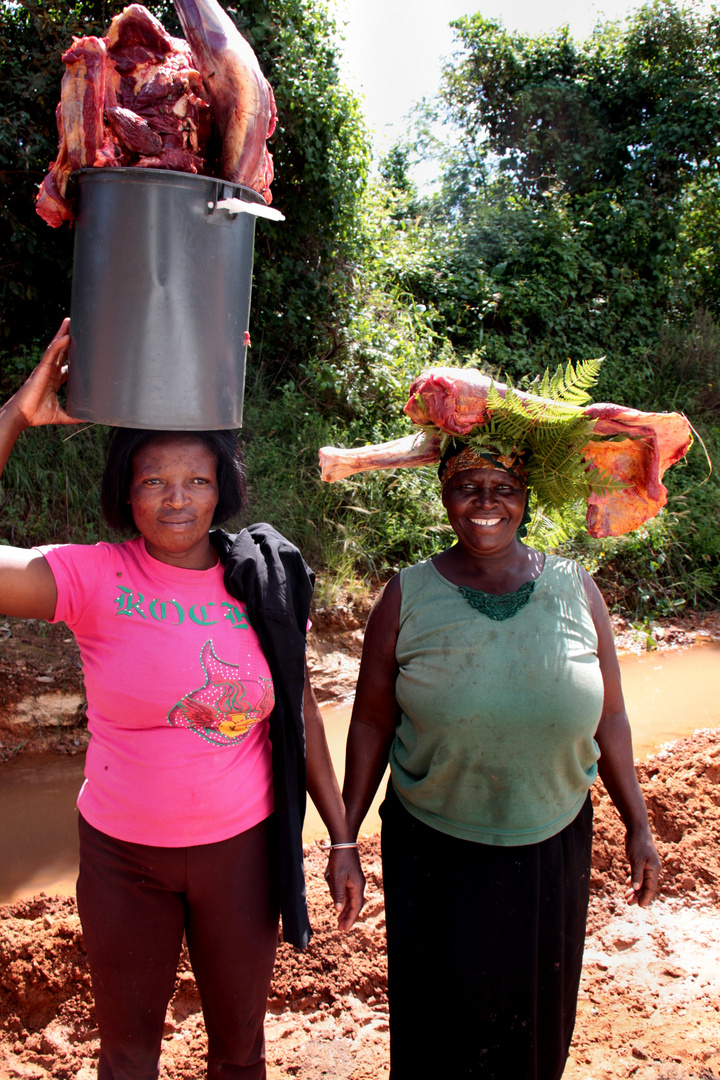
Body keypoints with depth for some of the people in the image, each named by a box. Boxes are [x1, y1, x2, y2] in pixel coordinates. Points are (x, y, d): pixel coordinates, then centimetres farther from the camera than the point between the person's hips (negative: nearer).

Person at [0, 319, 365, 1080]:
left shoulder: (265, 583, -7)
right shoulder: (94, 579, -14)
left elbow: (299, 714, 1)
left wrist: (341, 838, 4)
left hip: (242, 847, 2)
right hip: (123, 854, -1)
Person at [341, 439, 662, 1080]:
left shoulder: (575, 589, -4)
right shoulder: (407, 598, -8)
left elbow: (608, 718, 3)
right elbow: (371, 724, -4)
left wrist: (638, 827, 6)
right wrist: (345, 839, -3)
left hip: (552, 847, 2)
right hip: (434, 852, -1)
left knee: (539, 1014, 20)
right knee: (441, 1023, 14)